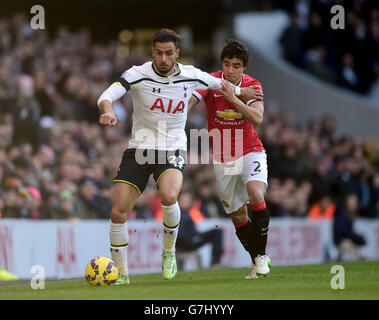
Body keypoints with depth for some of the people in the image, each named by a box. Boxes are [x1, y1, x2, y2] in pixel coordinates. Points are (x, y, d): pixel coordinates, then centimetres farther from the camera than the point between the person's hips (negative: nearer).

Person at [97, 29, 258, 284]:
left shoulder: (191, 76, -2)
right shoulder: (138, 74, -9)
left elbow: (219, 84, 20)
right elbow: (107, 95, -22)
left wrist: (241, 92, 33)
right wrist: (108, 110, -44)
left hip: (172, 151, 0)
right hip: (139, 149, 0)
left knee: (168, 197, -31)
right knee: (118, 214, -10)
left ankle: (169, 251, -4)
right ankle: (122, 274, 8)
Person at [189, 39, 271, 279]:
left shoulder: (252, 86, -7)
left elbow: (257, 118, -22)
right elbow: (187, 103, -22)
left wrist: (233, 98, -31)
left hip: (250, 152, -1)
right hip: (222, 159, 1)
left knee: (256, 196, -26)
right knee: (238, 216, 4)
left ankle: (262, 255, -11)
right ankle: (256, 260, 23)